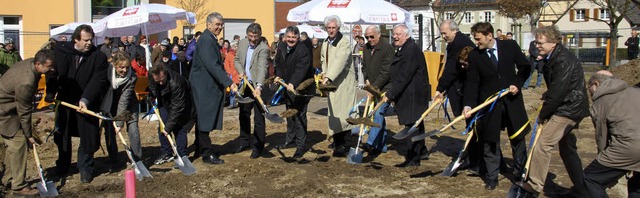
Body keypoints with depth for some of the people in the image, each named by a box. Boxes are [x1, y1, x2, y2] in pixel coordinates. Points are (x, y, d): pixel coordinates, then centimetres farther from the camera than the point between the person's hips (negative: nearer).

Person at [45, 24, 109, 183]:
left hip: (87, 104, -3)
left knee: (88, 137, 0)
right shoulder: (60, 51, -5)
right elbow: (53, 72, 2)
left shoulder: (99, 57, -12)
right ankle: (62, 165, 33)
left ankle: (85, 168, 16)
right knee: (61, 134, 15)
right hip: (64, 100, 3)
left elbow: (98, 81, -19)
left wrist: (86, 100, -29)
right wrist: (50, 93, -9)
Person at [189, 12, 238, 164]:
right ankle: (207, 154, -1)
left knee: (204, 118, 17)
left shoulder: (211, 39, 16)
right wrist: (229, 83, -31)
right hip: (204, 86, -11)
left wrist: (225, 82, 21)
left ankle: (200, 148, 28)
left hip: (208, 85, 11)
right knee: (205, 118, -5)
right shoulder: (206, 40, -17)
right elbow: (212, 65, -27)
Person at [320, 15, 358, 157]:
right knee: (333, 113, 10)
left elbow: (340, 62, -26)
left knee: (342, 113, -11)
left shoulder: (344, 42, -13)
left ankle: (343, 146, -8)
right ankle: (337, 142, 20)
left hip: (344, 83, -8)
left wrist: (329, 77, -35)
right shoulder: (326, 43, 15)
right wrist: (324, 75, 9)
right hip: (331, 84, 8)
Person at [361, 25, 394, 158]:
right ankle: (382, 146, 18)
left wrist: (375, 87, -20)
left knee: (378, 114, -19)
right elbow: (364, 66, 21)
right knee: (379, 116, 11)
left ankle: (371, 143, -26)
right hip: (373, 88, 8)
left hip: (385, 88, -8)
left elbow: (386, 72, -19)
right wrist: (367, 79, 4)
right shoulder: (366, 48, 9)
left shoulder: (387, 48, -15)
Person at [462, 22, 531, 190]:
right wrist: (468, 105, -18)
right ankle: (491, 177, 15)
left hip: (512, 100, 0)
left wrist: (517, 83, -11)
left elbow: (525, 67, 4)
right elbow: (472, 82, -8)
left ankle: (521, 173, 28)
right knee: (490, 141, 3)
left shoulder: (510, 46, -6)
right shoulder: (474, 56, -6)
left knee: (518, 139, 12)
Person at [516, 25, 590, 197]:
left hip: (569, 110, -11)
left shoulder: (564, 60, -22)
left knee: (542, 143, -10)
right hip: (570, 109, 11)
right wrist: (547, 96, 0)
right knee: (567, 149, 17)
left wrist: (543, 114, -14)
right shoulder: (553, 58, 10)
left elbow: (557, 92, -23)